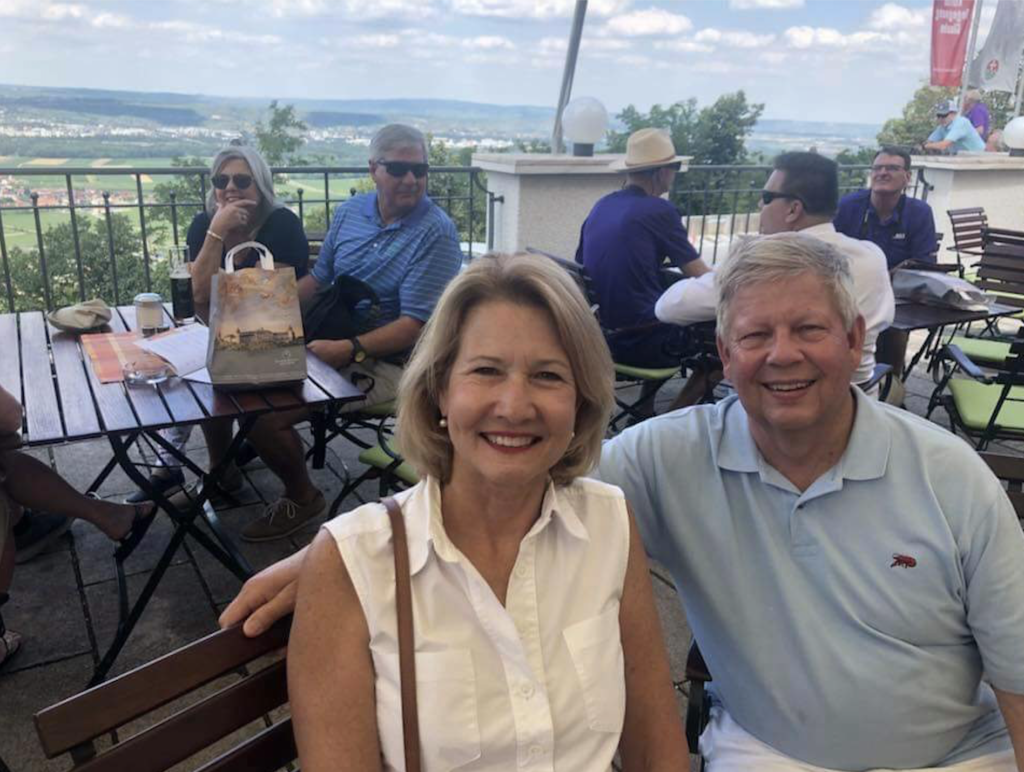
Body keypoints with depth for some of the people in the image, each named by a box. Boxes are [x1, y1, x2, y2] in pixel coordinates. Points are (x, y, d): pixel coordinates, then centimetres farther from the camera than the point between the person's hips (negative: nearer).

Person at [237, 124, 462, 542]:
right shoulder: (351, 211, 6)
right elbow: (318, 278, 15)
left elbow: (415, 325, -20)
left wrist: (350, 350, -29)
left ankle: (301, 498, 9)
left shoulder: (436, 233, -15)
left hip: (384, 362, -7)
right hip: (326, 342, 7)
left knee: (266, 416, -19)